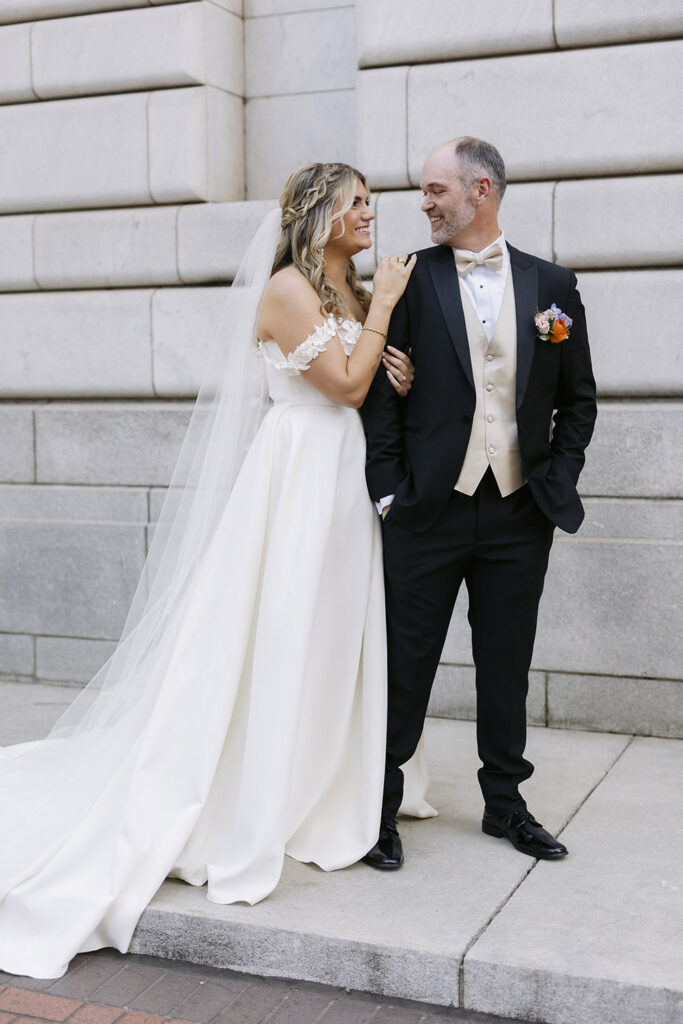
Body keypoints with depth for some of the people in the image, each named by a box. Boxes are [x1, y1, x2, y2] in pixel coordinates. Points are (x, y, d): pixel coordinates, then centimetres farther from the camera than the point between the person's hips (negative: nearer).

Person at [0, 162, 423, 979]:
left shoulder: (352, 291, 15)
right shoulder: (287, 288, -10)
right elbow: (346, 385, -16)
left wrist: (396, 376, -1)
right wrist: (383, 305, -8)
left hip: (346, 479, 9)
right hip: (298, 474, -8)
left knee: (330, 642, 12)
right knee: (271, 644, -4)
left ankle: (315, 800, 25)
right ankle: (243, 820, 7)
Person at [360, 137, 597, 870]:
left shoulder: (551, 285, 7)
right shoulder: (411, 279, 1)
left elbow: (577, 398, 11)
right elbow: (380, 390, -2)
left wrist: (558, 480, 1)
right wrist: (388, 490, -8)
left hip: (519, 512, 2)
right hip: (428, 509, -2)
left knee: (506, 664, 13)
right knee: (406, 664, 5)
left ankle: (505, 803, 29)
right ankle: (380, 807, 19)